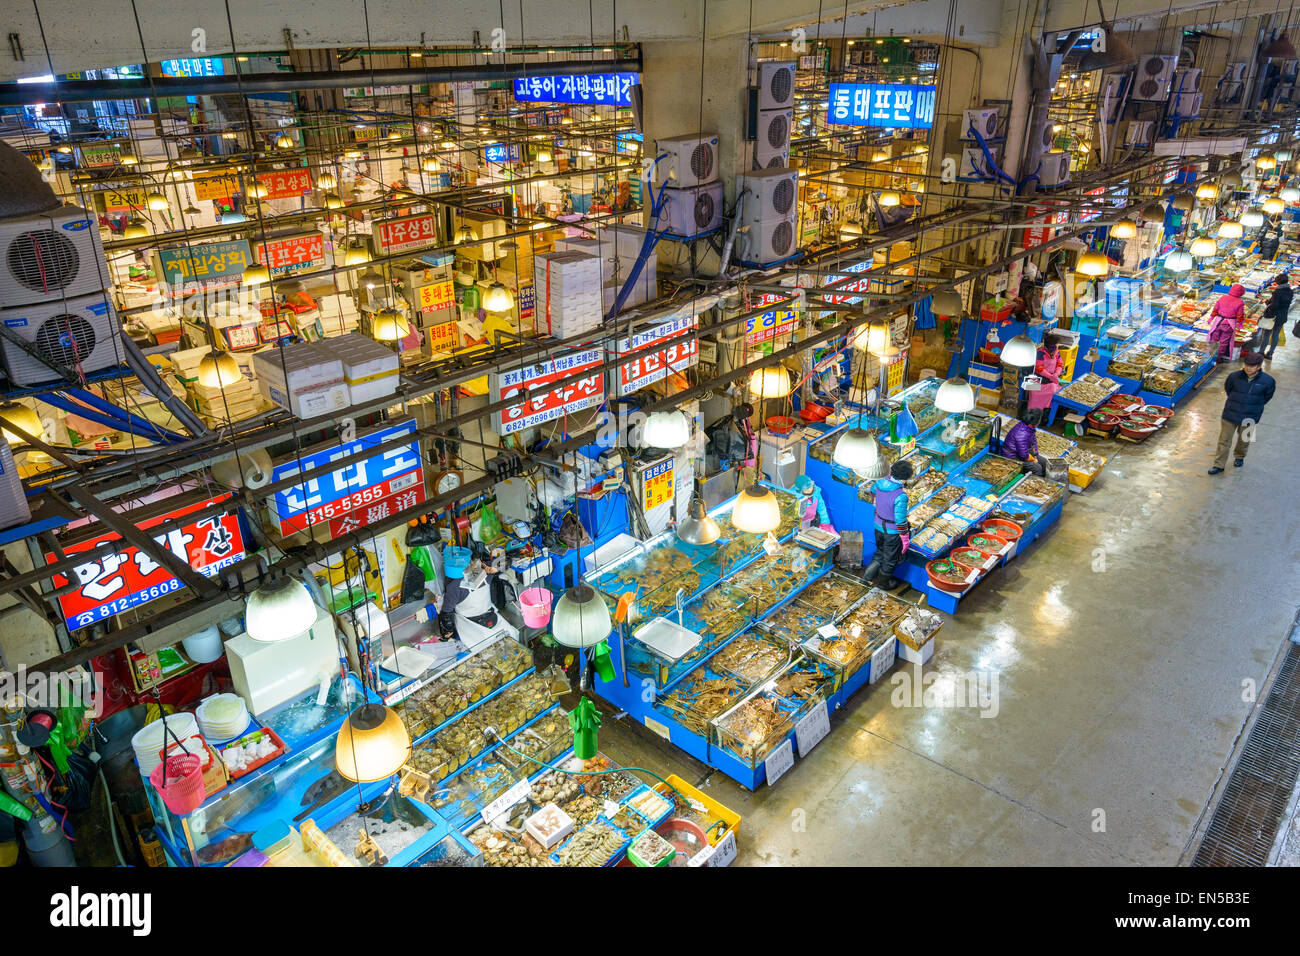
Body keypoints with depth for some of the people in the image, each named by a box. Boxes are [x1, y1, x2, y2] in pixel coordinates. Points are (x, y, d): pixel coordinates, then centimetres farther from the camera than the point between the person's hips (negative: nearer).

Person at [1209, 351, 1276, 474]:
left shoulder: (1267, 381, -13)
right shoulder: (1235, 376, -14)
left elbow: (1267, 396, 6)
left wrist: (1256, 407, 10)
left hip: (1249, 417, 0)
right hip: (1231, 413, 0)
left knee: (1244, 440, 21)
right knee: (1224, 440, 3)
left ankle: (1239, 457, 48)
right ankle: (1219, 465, 13)